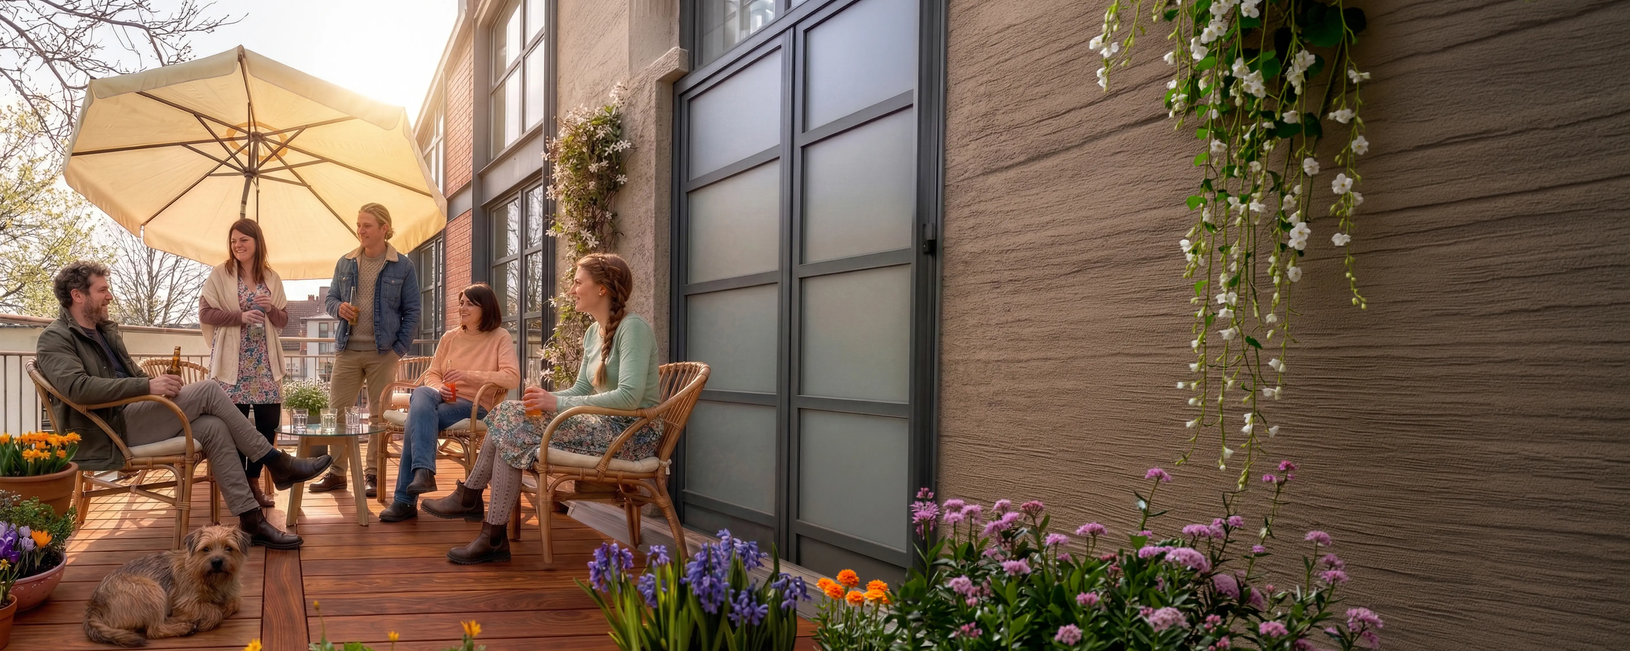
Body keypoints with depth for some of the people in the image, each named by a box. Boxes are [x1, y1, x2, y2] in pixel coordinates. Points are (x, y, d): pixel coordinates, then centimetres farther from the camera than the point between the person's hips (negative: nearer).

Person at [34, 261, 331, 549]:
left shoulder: (106, 330, 21)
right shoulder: (55, 339, -7)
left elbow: (133, 374, 29)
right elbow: (78, 386, -25)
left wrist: (159, 383, 6)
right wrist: (148, 386, -29)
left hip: (133, 421, 9)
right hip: (107, 435, -9)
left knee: (213, 428, -15)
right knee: (208, 390, -20)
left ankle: (251, 522, -17)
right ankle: (277, 463, -14)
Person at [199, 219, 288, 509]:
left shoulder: (272, 278, 11)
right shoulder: (220, 275, 2)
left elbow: (283, 321, 13)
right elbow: (205, 313, -5)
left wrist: (271, 308, -8)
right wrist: (241, 316, -17)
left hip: (264, 361, 3)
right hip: (233, 361, -3)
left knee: (269, 421, 0)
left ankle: (253, 479, 16)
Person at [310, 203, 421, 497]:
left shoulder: (402, 266, -1)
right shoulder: (345, 263, 9)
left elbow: (412, 312, -1)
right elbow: (329, 297, 17)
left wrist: (399, 349, -9)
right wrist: (338, 307, -8)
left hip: (382, 352, -3)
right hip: (347, 350, 3)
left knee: (379, 415, 4)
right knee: (337, 411, 2)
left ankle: (373, 474, 13)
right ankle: (336, 473, 11)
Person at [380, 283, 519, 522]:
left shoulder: (500, 337, 1)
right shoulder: (450, 337, 16)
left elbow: (512, 378, -12)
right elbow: (432, 374, 16)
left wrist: (468, 375, -19)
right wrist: (438, 389, -10)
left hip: (474, 406, -4)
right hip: (443, 399, 4)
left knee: (417, 419, -30)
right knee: (421, 394, -34)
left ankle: (405, 500, -28)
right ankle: (423, 471, -46)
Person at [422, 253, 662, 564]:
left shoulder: (633, 327, -14)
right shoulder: (593, 333, 15)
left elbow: (629, 396, -25)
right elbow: (582, 389, 20)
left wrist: (558, 403, -21)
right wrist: (547, 398, -2)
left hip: (632, 432, -9)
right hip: (605, 423, 9)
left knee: (516, 431, -18)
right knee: (508, 413, -1)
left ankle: (494, 538, -12)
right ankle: (469, 497, 3)